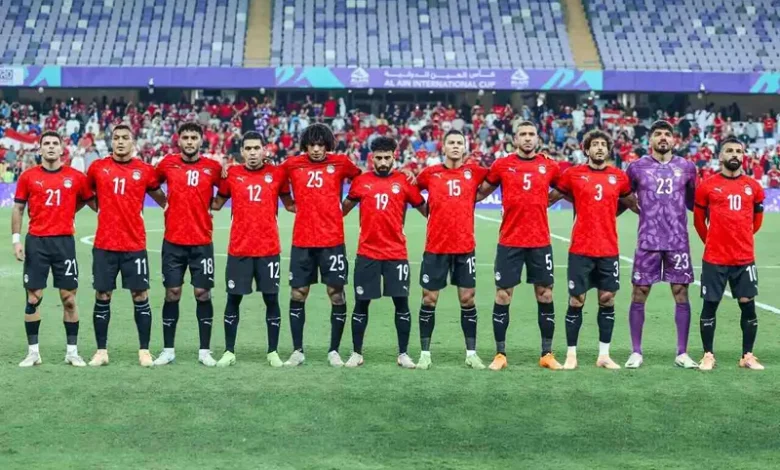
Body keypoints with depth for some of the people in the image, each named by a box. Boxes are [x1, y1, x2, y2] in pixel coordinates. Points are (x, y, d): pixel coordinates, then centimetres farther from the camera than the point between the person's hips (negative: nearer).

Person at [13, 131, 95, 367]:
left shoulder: (76, 177, 3)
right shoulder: (28, 177, 4)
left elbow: (92, 201, 14)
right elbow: (18, 209, 8)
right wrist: (16, 239, 0)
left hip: (64, 241, 0)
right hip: (36, 242, 0)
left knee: (69, 298, 2)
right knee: (33, 298, 2)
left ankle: (72, 351, 11)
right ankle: (33, 352, 10)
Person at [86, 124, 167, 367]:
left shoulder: (144, 170, 1)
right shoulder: (97, 168, 3)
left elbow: (160, 198, 14)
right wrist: (104, 209, 9)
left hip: (135, 245, 0)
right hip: (104, 244, 1)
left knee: (140, 296, 2)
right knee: (102, 297, 4)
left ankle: (144, 351, 11)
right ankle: (101, 351, 13)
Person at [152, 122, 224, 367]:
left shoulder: (213, 167, -1)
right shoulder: (167, 163, 2)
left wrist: (212, 207, 4)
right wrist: (165, 203, 10)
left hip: (202, 242, -1)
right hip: (173, 241, 1)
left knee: (203, 293, 1)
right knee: (172, 294, 4)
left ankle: (205, 351, 10)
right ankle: (168, 350, 11)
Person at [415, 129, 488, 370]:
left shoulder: (473, 172, 3)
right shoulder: (430, 173, 1)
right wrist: (431, 211, 3)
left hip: (465, 247, 1)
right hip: (435, 247, -1)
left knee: (467, 298, 4)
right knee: (429, 299, 3)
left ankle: (471, 354, 13)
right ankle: (425, 354, 13)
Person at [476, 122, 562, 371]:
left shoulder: (549, 166, 3)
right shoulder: (502, 165, 1)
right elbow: (482, 192, 11)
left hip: (540, 242, 1)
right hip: (509, 241, -1)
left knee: (545, 295, 4)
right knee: (502, 296, 1)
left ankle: (547, 354, 14)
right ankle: (500, 354, 9)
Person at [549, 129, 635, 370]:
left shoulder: (619, 177, 5)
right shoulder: (573, 174, 0)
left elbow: (631, 202, 21)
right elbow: (551, 197, 11)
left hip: (609, 249, 2)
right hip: (580, 249, -2)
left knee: (607, 299, 5)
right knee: (576, 301, 1)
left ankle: (604, 355, 14)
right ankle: (571, 354, 11)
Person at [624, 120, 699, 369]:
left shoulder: (686, 167, 7)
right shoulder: (637, 167, 3)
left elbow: (694, 202, 17)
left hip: (678, 242, 1)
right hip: (647, 242, -1)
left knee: (681, 294, 3)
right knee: (639, 294, 1)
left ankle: (682, 353, 11)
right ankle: (636, 352, 11)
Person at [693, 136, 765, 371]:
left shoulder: (753, 187, 5)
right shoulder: (707, 186, -2)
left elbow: (757, 219, 18)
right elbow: (699, 221, 8)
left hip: (745, 258, 2)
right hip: (714, 258, -2)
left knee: (748, 305, 2)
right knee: (710, 305, 2)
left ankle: (748, 356, 14)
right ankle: (708, 355, 12)